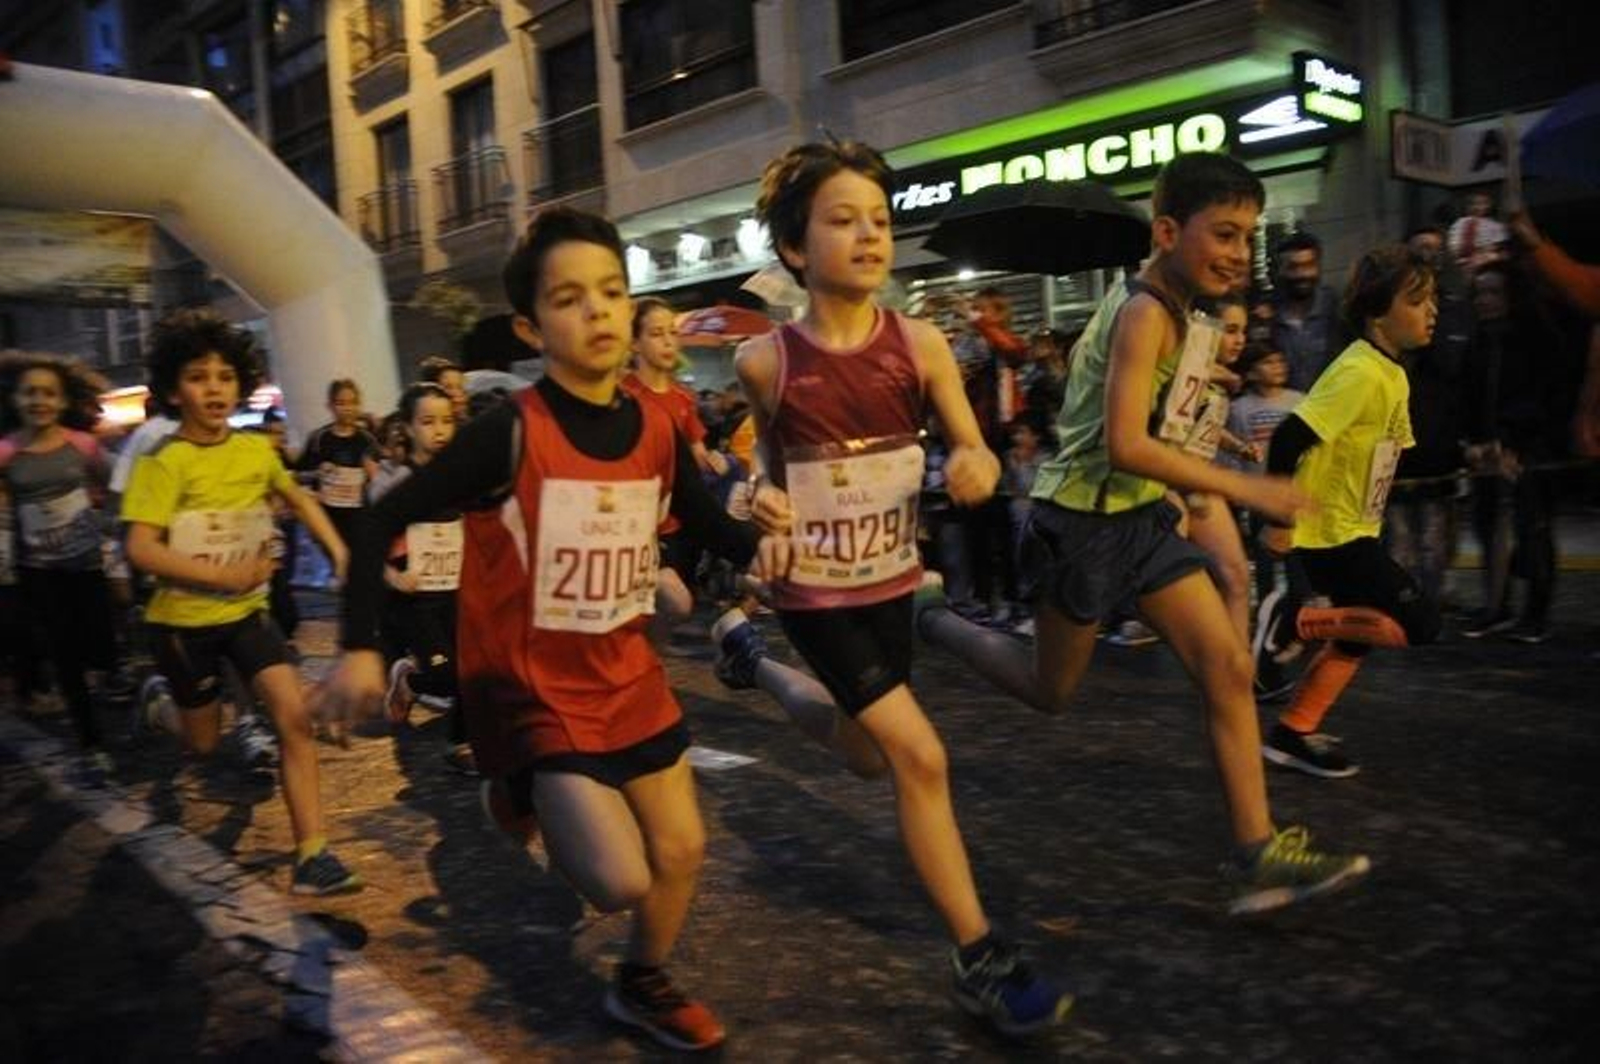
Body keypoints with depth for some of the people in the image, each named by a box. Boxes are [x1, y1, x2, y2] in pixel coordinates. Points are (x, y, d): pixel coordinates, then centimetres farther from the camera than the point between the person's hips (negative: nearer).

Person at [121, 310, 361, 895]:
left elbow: (298, 498, 16)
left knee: (294, 715, -14)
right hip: (184, 620, -3)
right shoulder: (163, 464, -18)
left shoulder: (258, 450, -3)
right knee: (204, 742, 12)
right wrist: (224, 573, -33)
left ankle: (311, 855, -9)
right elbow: (141, 550, -26)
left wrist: (340, 551, 6)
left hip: (246, 611, 3)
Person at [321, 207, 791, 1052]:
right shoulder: (511, 432, -20)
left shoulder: (657, 431, -4)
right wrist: (361, 648, -18)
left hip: (628, 675, 6)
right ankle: (519, 793, 19)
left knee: (682, 848, 11)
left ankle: (643, 987, 39)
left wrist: (754, 545, -10)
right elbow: (385, 521, -14)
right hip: (533, 688, -6)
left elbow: (703, 521, 12)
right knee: (620, 880, -13)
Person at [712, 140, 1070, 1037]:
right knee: (920, 754, -12)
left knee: (865, 751, 23)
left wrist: (978, 468, -26)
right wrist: (764, 502, -15)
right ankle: (981, 957, 4)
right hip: (815, 589, -4)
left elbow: (976, 450, -4)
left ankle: (753, 659, 51)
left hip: (894, 579, 5)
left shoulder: (921, 344, -9)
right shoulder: (766, 361, -15)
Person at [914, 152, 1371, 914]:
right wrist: (1247, 490, -26)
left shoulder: (1176, 308, 8)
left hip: (1142, 515, 9)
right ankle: (931, 622, 30)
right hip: (1086, 517, -9)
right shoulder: (1146, 312, -22)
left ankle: (1256, 856, 5)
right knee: (1051, 691, 8)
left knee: (1230, 667, 0)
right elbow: (1125, 445, -30)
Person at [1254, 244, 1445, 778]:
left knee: (1357, 633, 15)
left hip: (1351, 528, 10)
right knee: (1420, 624, -9)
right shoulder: (1360, 373, -21)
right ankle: (1294, 618, -4)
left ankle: (1293, 734, 23)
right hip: (1330, 532, -10)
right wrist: (1280, 521, -23)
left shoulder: (1392, 373, 9)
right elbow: (1288, 439, -28)